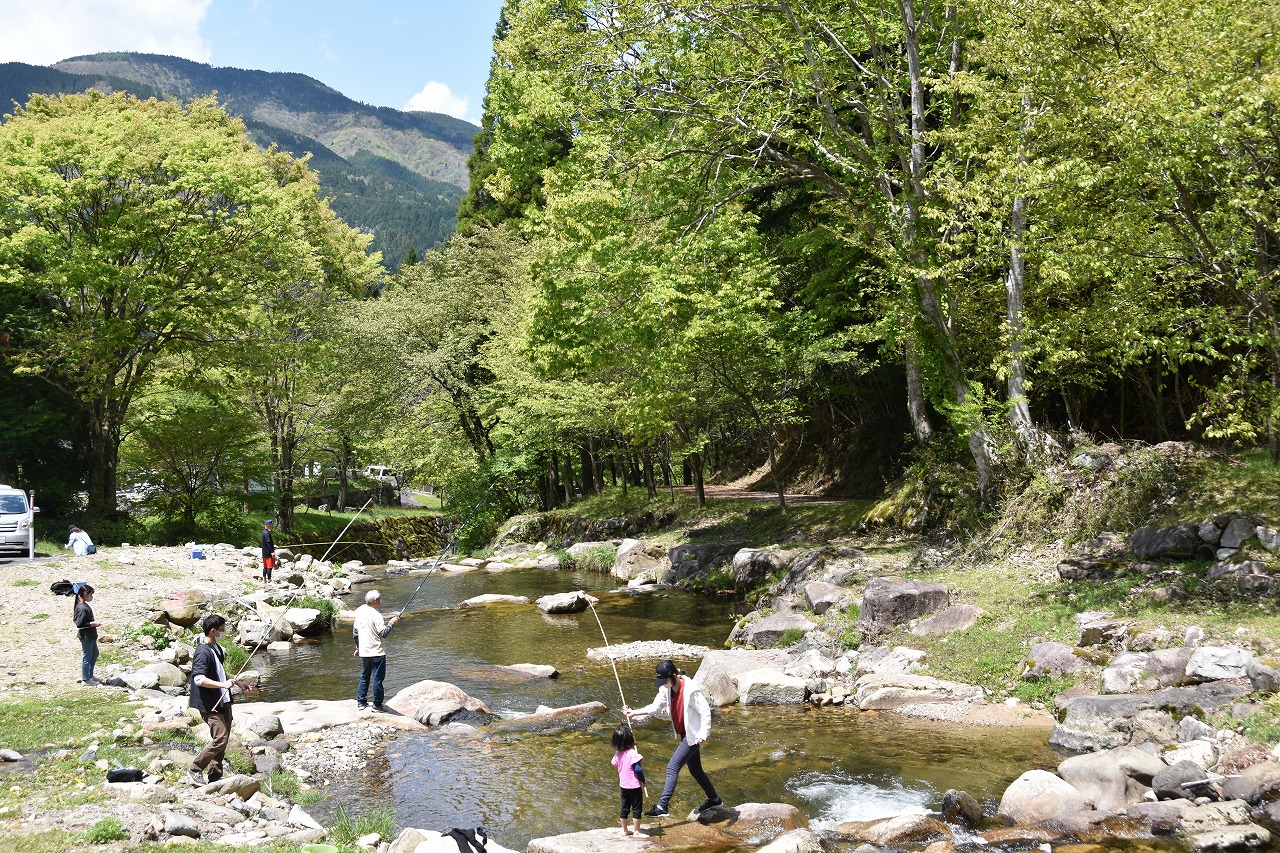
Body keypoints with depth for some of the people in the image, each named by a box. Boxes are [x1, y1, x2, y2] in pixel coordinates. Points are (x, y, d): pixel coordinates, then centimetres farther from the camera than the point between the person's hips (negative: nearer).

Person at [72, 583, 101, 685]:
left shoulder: (84, 605, 5)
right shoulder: (82, 608, -26)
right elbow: (79, 624, -27)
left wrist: (93, 621, 9)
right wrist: (93, 623, -22)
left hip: (91, 636, 10)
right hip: (86, 637, -10)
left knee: (95, 653, 22)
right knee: (87, 656, 4)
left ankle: (90, 675, 34)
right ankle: (86, 679, 18)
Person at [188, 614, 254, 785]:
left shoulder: (217, 649, 14)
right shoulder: (203, 652, -18)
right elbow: (199, 679, -28)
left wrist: (238, 683, 26)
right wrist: (223, 685, -33)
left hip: (223, 701, 10)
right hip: (210, 704, -10)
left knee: (223, 738, 11)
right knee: (220, 739, -13)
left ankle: (215, 776, 20)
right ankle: (195, 770, 3)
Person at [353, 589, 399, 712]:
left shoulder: (360, 611, 5)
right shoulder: (376, 615, -18)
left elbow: (355, 631, 13)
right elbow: (383, 633, -19)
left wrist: (358, 647, 22)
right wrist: (391, 623, -6)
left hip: (364, 651, 8)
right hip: (376, 652, -8)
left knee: (364, 676, 19)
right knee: (377, 678, 0)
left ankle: (361, 702, 21)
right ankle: (377, 705, 4)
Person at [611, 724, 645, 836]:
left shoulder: (617, 753, -2)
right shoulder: (632, 753, -23)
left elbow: (615, 764, 11)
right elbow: (638, 769, -24)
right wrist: (643, 780, -11)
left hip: (623, 785, 6)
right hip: (634, 785, -6)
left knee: (625, 808, 16)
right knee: (636, 808, 6)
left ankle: (624, 830, 24)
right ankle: (637, 831, 11)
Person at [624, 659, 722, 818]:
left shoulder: (691, 690, -25)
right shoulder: (666, 689, -1)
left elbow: (705, 712, -21)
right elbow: (655, 706, 4)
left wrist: (703, 734, -26)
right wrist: (634, 712, -7)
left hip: (693, 736, -9)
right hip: (684, 735, 9)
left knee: (672, 767, -12)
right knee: (695, 770, 19)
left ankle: (662, 807, -11)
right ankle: (714, 799, 36)